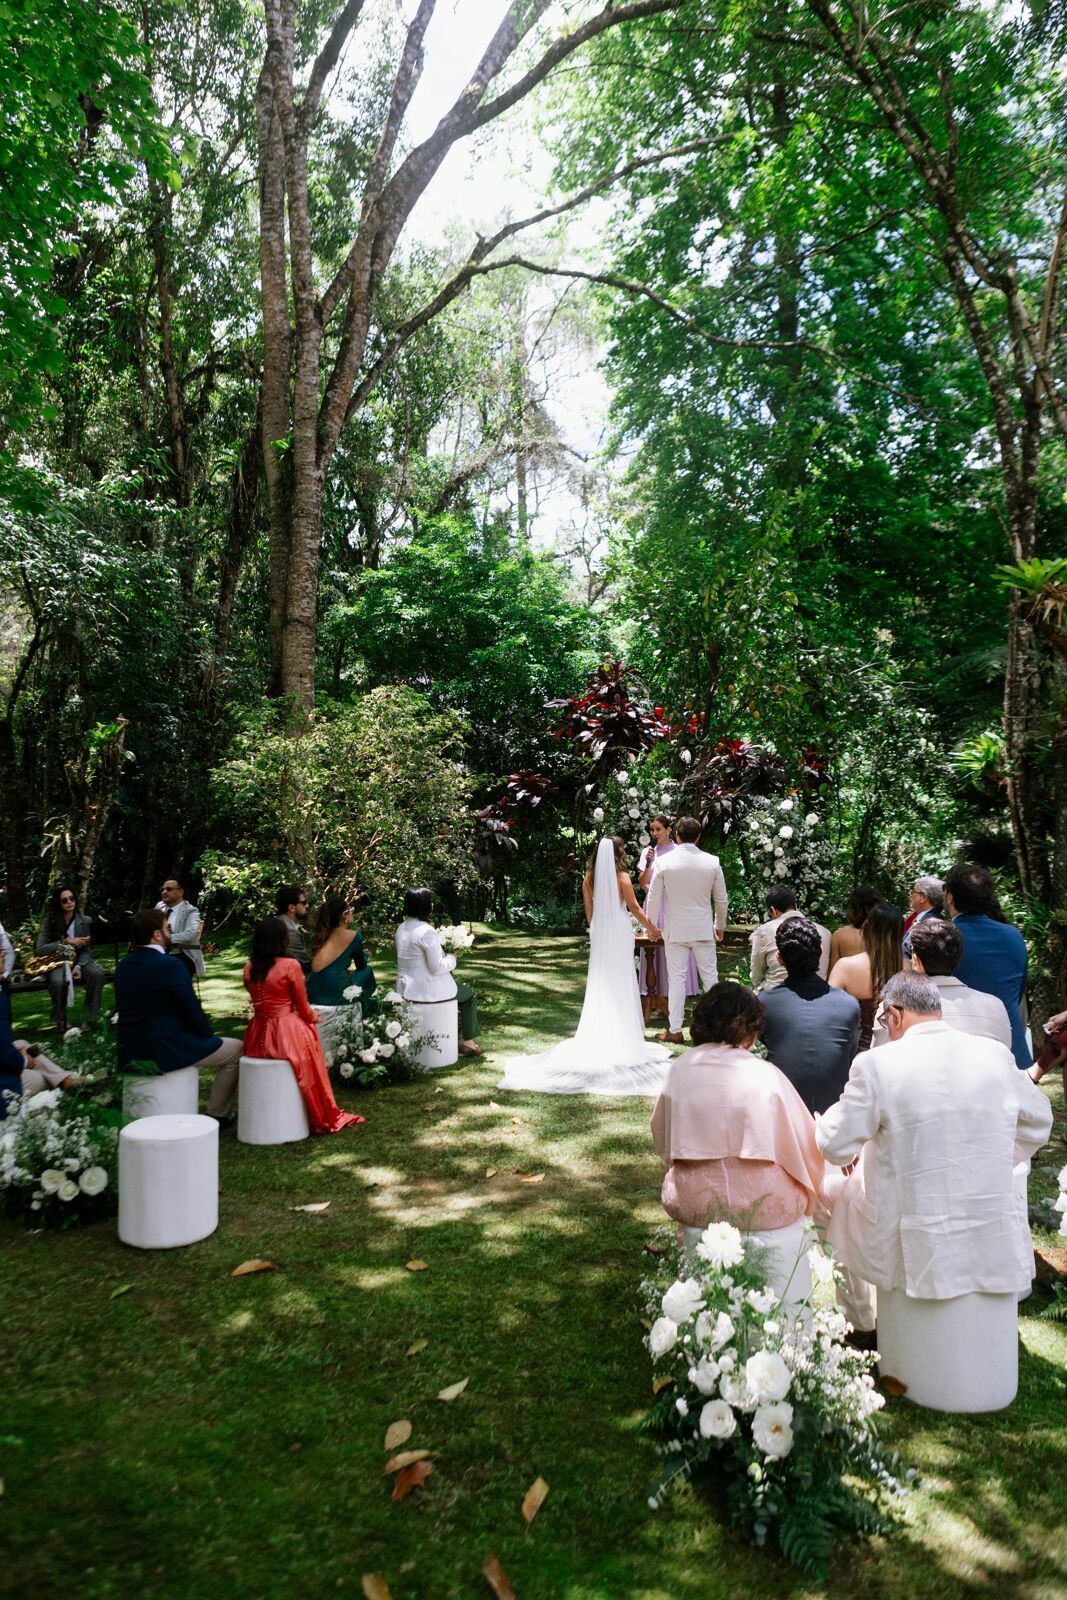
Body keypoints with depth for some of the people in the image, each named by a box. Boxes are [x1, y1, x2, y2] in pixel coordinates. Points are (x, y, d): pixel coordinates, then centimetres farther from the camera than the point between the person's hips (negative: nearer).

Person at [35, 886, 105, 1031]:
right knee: (58, 981, -37)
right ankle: (59, 1020, -13)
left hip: (79, 960, 2)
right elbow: (40, 949, -14)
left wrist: (79, 966, -20)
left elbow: (87, 949, 0)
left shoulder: (85, 921, -2)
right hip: (57, 961, -2)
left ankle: (91, 1018, -22)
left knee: (97, 974, -32)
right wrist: (66, 942, -24)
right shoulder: (50, 921, -7)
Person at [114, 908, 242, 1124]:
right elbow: (193, 1011, -17)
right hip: (165, 1050, -8)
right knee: (236, 1049, 10)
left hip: (129, 1052, 8)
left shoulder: (122, 966, 5)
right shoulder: (171, 966, -19)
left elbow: (127, 1008, 15)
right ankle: (218, 1114, 14)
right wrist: (209, 1032, 3)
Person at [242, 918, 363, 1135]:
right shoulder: (290, 965, -13)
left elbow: (260, 1002, 12)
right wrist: (312, 1018, 17)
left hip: (258, 1037, 5)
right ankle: (322, 1116, 24)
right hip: (287, 1033, -5)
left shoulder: (249, 968, 3)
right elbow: (302, 1007, -6)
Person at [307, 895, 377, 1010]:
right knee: (367, 971, 20)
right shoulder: (353, 936, -4)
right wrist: (363, 954, 36)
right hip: (334, 996, -6)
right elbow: (361, 966, 13)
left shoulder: (319, 935, 11)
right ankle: (364, 1011, 31)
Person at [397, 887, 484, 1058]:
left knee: (457, 982, 33)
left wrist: (441, 950, 10)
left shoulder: (402, 928, 3)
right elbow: (437, 967, -24)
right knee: (470, 995, 16)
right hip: (427, 989, -9)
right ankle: (467, 1041, 20)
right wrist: (452, 958, -6)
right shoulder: (426, 931, -24)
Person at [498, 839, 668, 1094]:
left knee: (599, 983, 12)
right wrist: (651, 927, 6)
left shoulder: (589, 879, 3)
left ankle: (597, 1034, 17)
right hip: (620, 933, -4)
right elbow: (634, 907, -7)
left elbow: (588, 911, 8)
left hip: (599, 933, 4)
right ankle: (622, 1033, 10)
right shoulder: (622, 877, -11)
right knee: (621, 982, 5)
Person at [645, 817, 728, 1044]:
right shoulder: (712, 862, -4)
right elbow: (721, 900, 4)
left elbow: (654, 898, -3)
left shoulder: (664, 862, -8)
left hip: (675, 930, -1)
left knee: (676, 979, 4)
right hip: (703, 930, 1)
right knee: (710, 977, 9)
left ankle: (675, 1031, 9)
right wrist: (720, 926, 19)